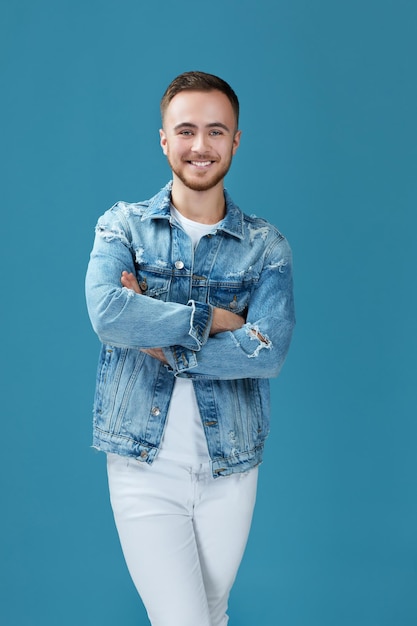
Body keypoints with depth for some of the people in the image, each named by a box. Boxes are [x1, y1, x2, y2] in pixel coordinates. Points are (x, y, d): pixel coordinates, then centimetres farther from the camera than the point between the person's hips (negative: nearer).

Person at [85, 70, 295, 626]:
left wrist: (162, 343, -17)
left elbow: (270, 351, -16)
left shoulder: (266, 246, 0)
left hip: (230, 469, 2)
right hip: (144, 466, -1)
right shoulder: (123, 226, 0)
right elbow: (107, 313, -20)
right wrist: (214, 318, -16)